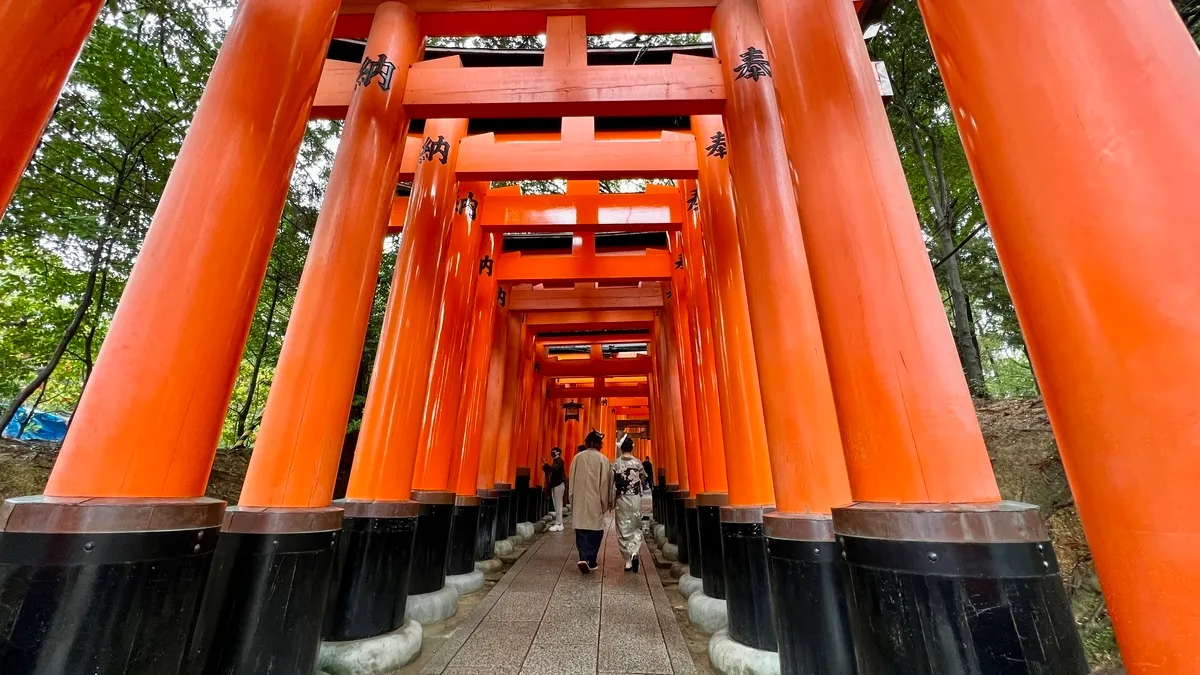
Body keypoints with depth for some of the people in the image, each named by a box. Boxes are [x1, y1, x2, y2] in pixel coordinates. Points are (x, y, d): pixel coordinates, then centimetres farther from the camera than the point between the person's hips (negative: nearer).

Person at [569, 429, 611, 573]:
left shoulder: (577, 457, 1)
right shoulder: (603, 459, -7)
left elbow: (572, 480, 5)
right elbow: (605, 483, -5)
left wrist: (572, 500, 14)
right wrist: (605, 503, 5)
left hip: (579, 500, 2)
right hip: (595, 500, -2)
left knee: (581, 529, 10)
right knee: (595, 530, 9)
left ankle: (583, 558, -3)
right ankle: (591, 561, 12)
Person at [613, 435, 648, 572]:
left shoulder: (616, 463, -8)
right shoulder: (638, 463, -5)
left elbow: (612, 483, -8)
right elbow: (644, 480, 3)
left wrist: (611, 501, 3)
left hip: (621, 499, -1)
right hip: (636, 499, 1)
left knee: (623, 530, 10)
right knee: (636, 528, 13)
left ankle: (628, 560, 12)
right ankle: (634, 553, -9)